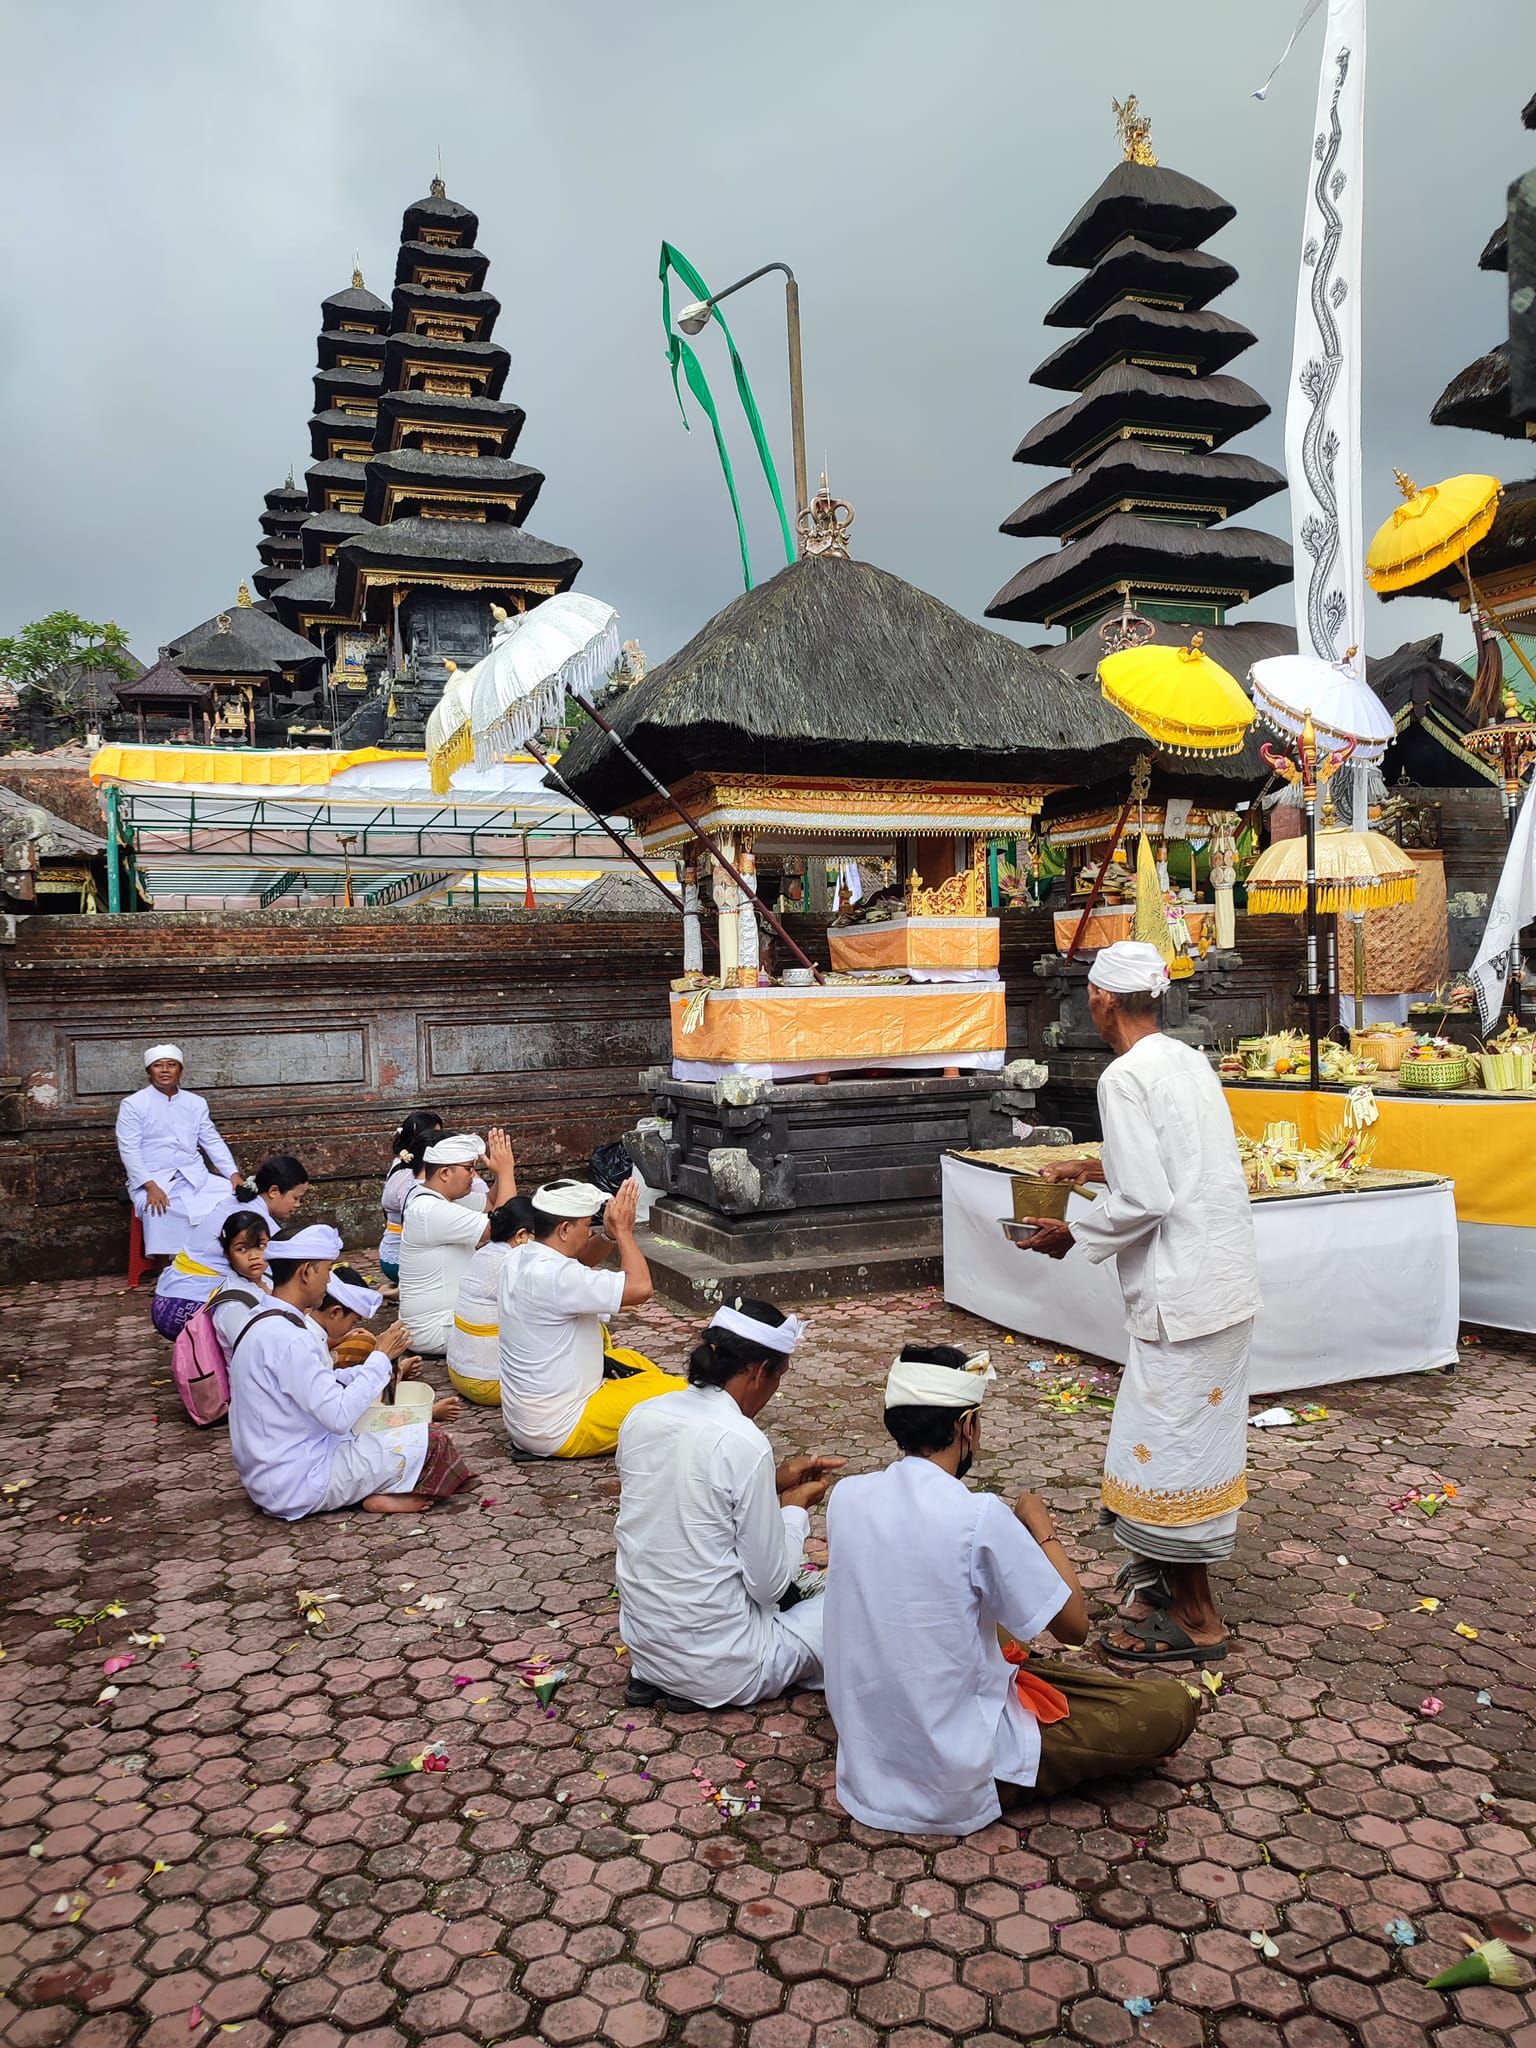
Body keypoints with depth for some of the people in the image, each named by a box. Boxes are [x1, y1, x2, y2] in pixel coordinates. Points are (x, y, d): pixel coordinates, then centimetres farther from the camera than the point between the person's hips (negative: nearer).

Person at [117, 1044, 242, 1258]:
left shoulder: (196, 1103, 13)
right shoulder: (133, 1104, 0)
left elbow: (213, 1142, 11)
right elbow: (129, 1150, -7)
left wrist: (234, 1174, -5)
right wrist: (151, 1187, -21)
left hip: (194, 1176, 4)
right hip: (152, 1180, -4)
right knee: (160, 1213, -35)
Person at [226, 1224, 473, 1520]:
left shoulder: (263, 1320, 6)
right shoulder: (288, 1338, -26)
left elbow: (320, 1385, 13)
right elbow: (339, 1417, -27)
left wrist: (388, 1368, 7)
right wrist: (382, 1357, -17)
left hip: (268, 1476, 10)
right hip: (297, 1485, -10)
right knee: (432, 1442, -8)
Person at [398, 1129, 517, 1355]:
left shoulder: (428, 1196, 4)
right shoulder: (432, 1212, -28)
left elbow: (492, 1204, 12)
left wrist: (502, 1173, -6)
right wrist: (505, 1171, -22)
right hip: (435, 1331, -10)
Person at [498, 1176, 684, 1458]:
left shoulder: (519, 1260, -1)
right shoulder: (553, 1277, -28)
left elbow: (577, 1261, 16)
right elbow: (640, 1287, -29)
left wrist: (613, 1233, -3)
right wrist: (623, 1231, -14)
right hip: (558, 1432, -10)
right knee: (680, 1392, -10)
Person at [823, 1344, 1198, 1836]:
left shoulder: (846, 1496, -8)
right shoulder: (979, 1517, -25)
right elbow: (1073, 1625, -13)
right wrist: (1043, 1528, 0)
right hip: (955, 1777, -6)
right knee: (1170, 1708, -1)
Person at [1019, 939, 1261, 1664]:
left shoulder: (1125, 1077, -17)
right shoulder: (1188, 1060, 10)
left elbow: (1142, 1202, -22)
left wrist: (1072, 1234, -7)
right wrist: (1096, 1167, 26)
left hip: (1183, 1291, -9)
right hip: (1227, 1278, 9)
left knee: (1169, 1443, 3)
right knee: (1196, 1434, 21)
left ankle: (1195, 1617, 15)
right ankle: (1168, 1570, 37)